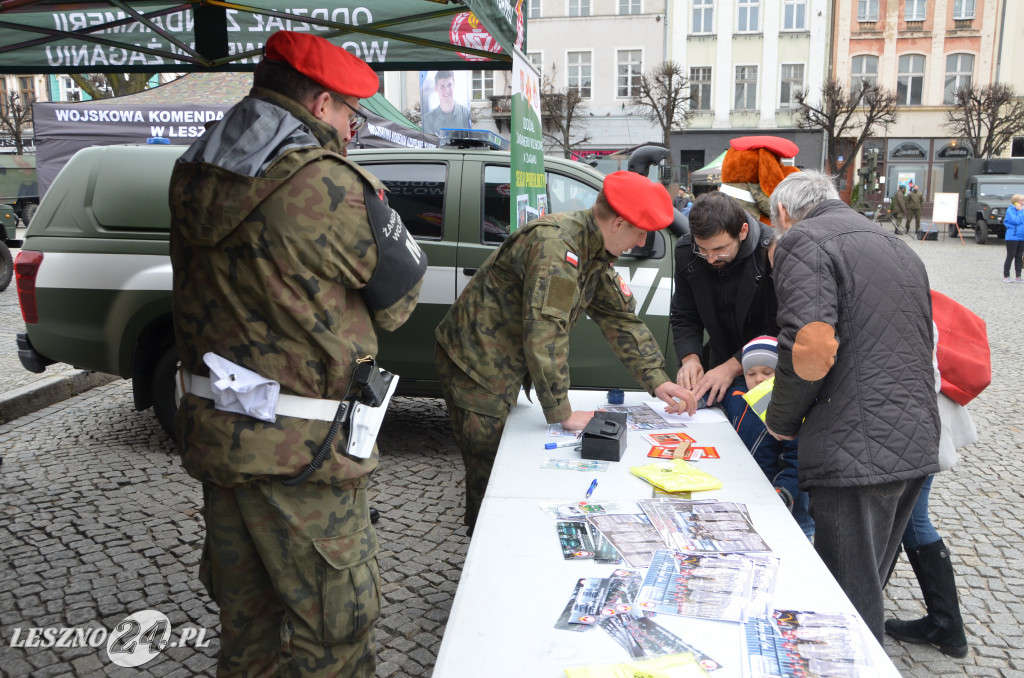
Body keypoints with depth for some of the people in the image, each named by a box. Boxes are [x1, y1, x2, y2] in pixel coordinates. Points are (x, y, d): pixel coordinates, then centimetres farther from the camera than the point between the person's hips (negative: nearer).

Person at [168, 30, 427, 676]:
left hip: (214, 429, 8)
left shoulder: (194, 174, 4)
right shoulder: (330, 186, -20)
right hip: (297, 452, -8)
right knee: (336, 622, 9)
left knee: (246, 608, 24)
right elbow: (401, 292, -8)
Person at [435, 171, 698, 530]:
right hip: (475, 363, -9)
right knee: (490, 476, -4)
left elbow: (621, 317, 11)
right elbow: (545, 334, -31)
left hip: (507, 366, 9)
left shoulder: (594, 251, 5)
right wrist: (562, 414, -26)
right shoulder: (555, 244, -27)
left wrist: (658, 381, 5)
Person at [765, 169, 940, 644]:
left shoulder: (802, 239, -6)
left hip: (857, 452, -9)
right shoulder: (900, 248, 22)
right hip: (917, 445, 9)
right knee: (864, 589, 23)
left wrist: (781, 421, -5)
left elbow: (813, 347, -22)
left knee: (850, 604, 2)